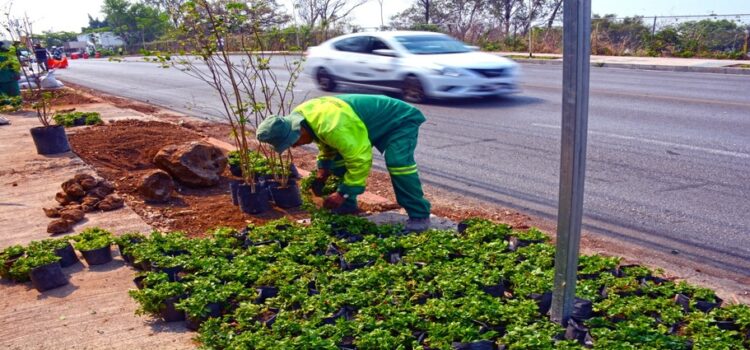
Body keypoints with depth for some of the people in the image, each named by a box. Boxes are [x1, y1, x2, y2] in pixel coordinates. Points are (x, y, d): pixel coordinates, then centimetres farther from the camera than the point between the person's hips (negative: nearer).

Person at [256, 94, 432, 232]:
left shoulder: (332, 126, -41)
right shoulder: (301, 115, -9)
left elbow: (360, 159, -34)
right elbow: (327, 145, 10)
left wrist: (343, 194, -26)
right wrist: (322, 171, -1)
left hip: (400, 120, -9)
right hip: (369, 122, 10)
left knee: (397, 161, -32)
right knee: (338, 159, 3)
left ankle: (419, 215, -20)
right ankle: (348, 206, 17)